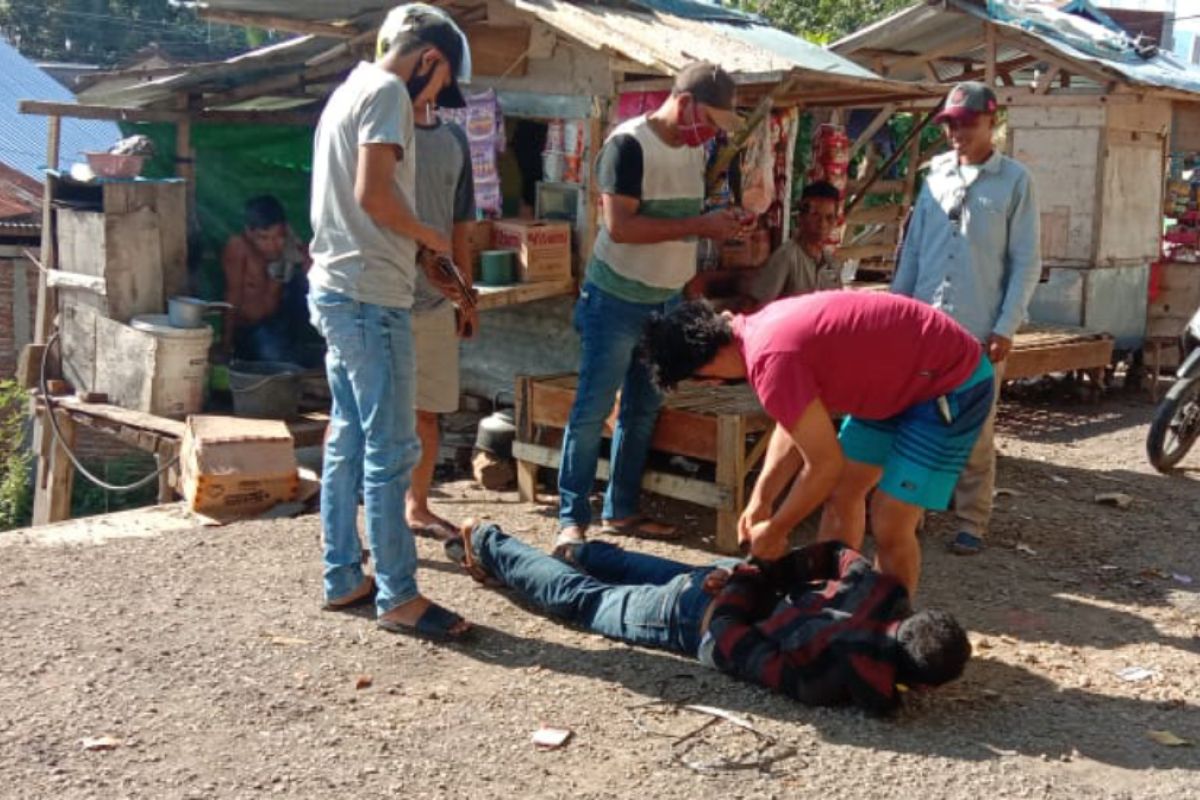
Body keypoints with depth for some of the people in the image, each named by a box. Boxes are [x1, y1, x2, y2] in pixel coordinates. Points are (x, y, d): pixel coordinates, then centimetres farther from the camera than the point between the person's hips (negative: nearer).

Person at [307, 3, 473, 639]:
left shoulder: (350, 90, 20)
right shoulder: (387, 91, -10)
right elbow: (375, 194, -21)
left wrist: (419, 248, 13)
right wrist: (433, 239, -5)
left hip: (337, 288, 10)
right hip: (370, 295, -10)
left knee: (348, 440, 14)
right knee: (390, 449, -7)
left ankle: (343, 579, 21)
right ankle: (398, 598, -1)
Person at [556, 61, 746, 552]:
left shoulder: (694, 149, 7)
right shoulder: (629, 144, -17)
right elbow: (620, 226, -25)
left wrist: (717, 227, -1)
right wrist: (700, 225, -24)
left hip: (667, 300, 8)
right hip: (617, 301, -7)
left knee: (643, 410, 12)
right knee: (593, 410, -1)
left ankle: (621, 511, 23)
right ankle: (572, 517, 8)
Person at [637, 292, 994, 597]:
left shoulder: (771, 360, -30)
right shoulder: (765, 326, -2)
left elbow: (825, 465, -22)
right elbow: (794, 425, 10)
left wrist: (773, 531, -9)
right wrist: (760, 500, 3)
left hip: (952, 383, -10)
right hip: (900, 379, 10)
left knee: (889, 525, -8)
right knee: (840, 491, 15)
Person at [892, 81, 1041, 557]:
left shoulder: (1015, 181, -1)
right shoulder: (935, 175, 9)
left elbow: (1026, 262, -3)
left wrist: (1005, 327, -9)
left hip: (980, 330, -4)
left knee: (975, 430, 3)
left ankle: (972, 522, 11)